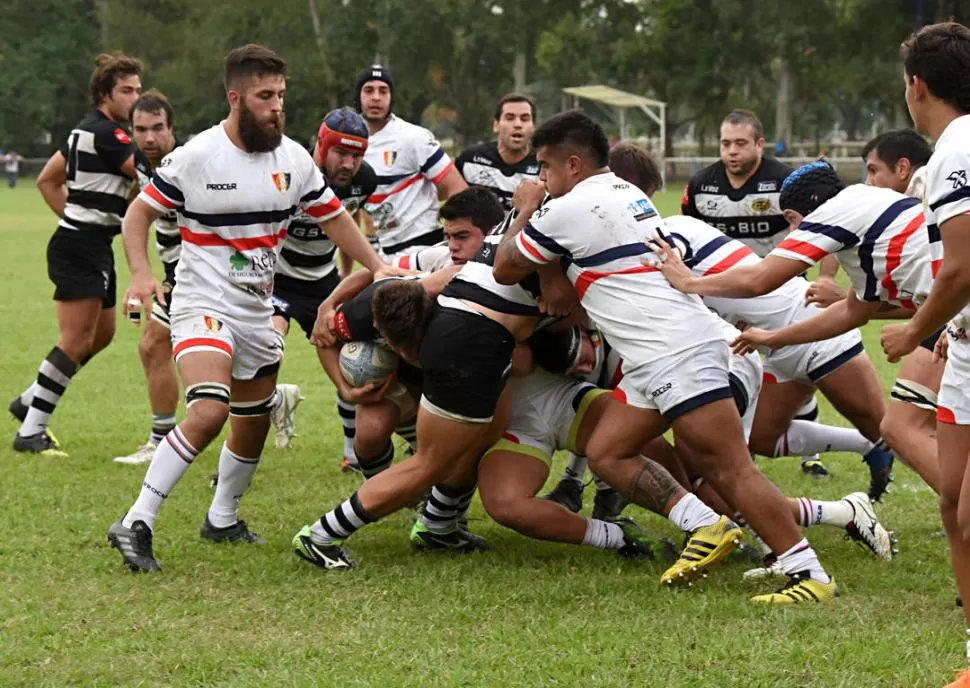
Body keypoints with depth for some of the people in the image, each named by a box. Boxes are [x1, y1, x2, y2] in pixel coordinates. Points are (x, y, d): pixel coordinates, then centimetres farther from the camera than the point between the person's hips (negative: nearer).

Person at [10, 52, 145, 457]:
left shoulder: (87, 129, 14)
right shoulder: (106, 133, -16)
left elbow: (47, 180, 21)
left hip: (92, 247, 11)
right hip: (82, 249, -11)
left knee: (102, 334, 18)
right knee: (76, 340, -12)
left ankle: (30, 401, 28)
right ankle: (30, 431, -9)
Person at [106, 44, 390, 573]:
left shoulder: (293, 158, 1)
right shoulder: (195, 157, -13)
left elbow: (332, 217, 14)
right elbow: (139, 212, -4)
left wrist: (378, 267, 7)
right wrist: (140, 272, -20)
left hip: (257, 309, 7)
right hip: (204, 305, -6)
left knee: (254, 423, 14)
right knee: (209, 411, -26)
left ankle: (222, 519, 37)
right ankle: (135, 525, -22)